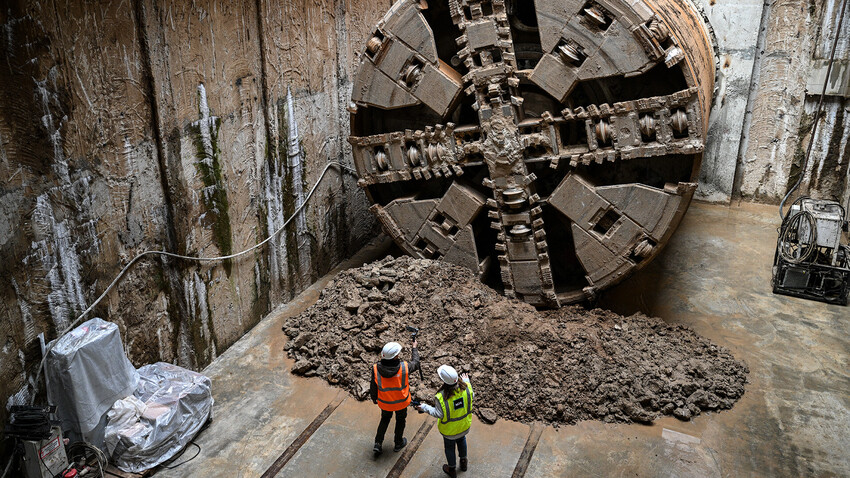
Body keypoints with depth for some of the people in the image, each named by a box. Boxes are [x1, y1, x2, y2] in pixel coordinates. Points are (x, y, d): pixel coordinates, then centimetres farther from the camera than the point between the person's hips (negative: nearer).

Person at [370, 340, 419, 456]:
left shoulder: (376, 369, -25)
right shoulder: (404, 367, -29)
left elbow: (373, 387, -11)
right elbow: (415, 363, -6)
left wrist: (374, 398, 10)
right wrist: (414, 348, 9)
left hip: (384, 402, 1)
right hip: (401, 402, -1)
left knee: (385, 419, 29)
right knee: (400, 420, 26)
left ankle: (378, 444, 27)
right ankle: (398, 443, 45)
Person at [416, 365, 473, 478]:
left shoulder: (441, 397, -37)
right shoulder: (466, 387, -27)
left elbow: (439, 414, -23)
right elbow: (472, 397, -5)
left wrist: (425, 407, -8)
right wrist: (467, 381, 8)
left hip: (449, 429, -4)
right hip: (464, 425, 4)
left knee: (449, 446, 24)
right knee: (461, 439, 34)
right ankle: (463, 462, 57)